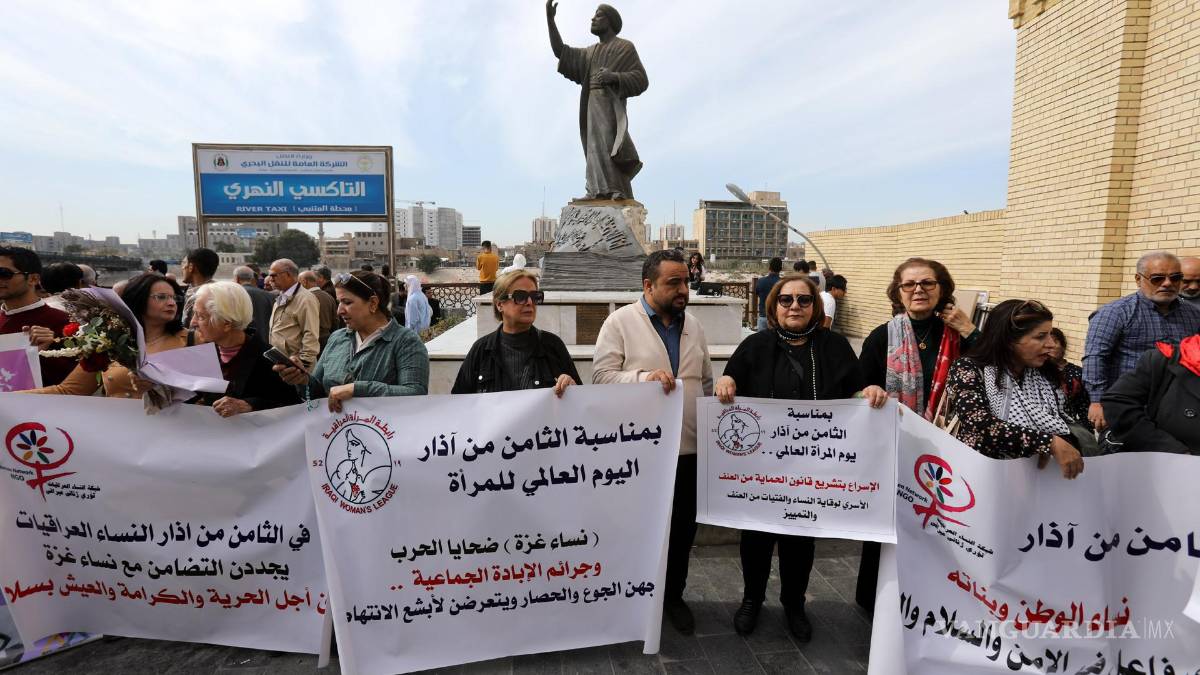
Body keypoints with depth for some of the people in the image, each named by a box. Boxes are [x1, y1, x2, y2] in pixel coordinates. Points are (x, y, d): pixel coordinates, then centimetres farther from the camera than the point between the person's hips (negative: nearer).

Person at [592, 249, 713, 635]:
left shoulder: (693, 326, 9)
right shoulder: (621, 321, -7)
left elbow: (706, 382, 16)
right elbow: (601, 376, -12)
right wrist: (644, 377, -26)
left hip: (689, 447, 5)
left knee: (682, 527, 16)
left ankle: (673, 596, 36)